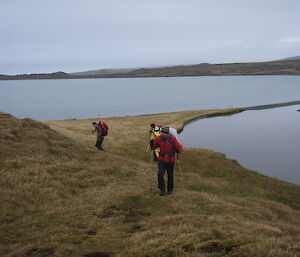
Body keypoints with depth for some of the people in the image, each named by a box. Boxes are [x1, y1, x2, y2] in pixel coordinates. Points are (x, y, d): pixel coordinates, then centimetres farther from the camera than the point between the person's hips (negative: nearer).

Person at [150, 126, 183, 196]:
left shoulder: (173, 139, -15)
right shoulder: (158, 138, -8)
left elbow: (180, 148, -13)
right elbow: (153, 147, 4)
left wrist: (177, 150, -36)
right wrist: (151, 143, -18)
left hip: (170, 160, -1)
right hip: (161, 159, 1)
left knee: (170, 175, 12)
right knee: (160, 174, -14)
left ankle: (170, 189, 33)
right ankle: (162, 190, -4)